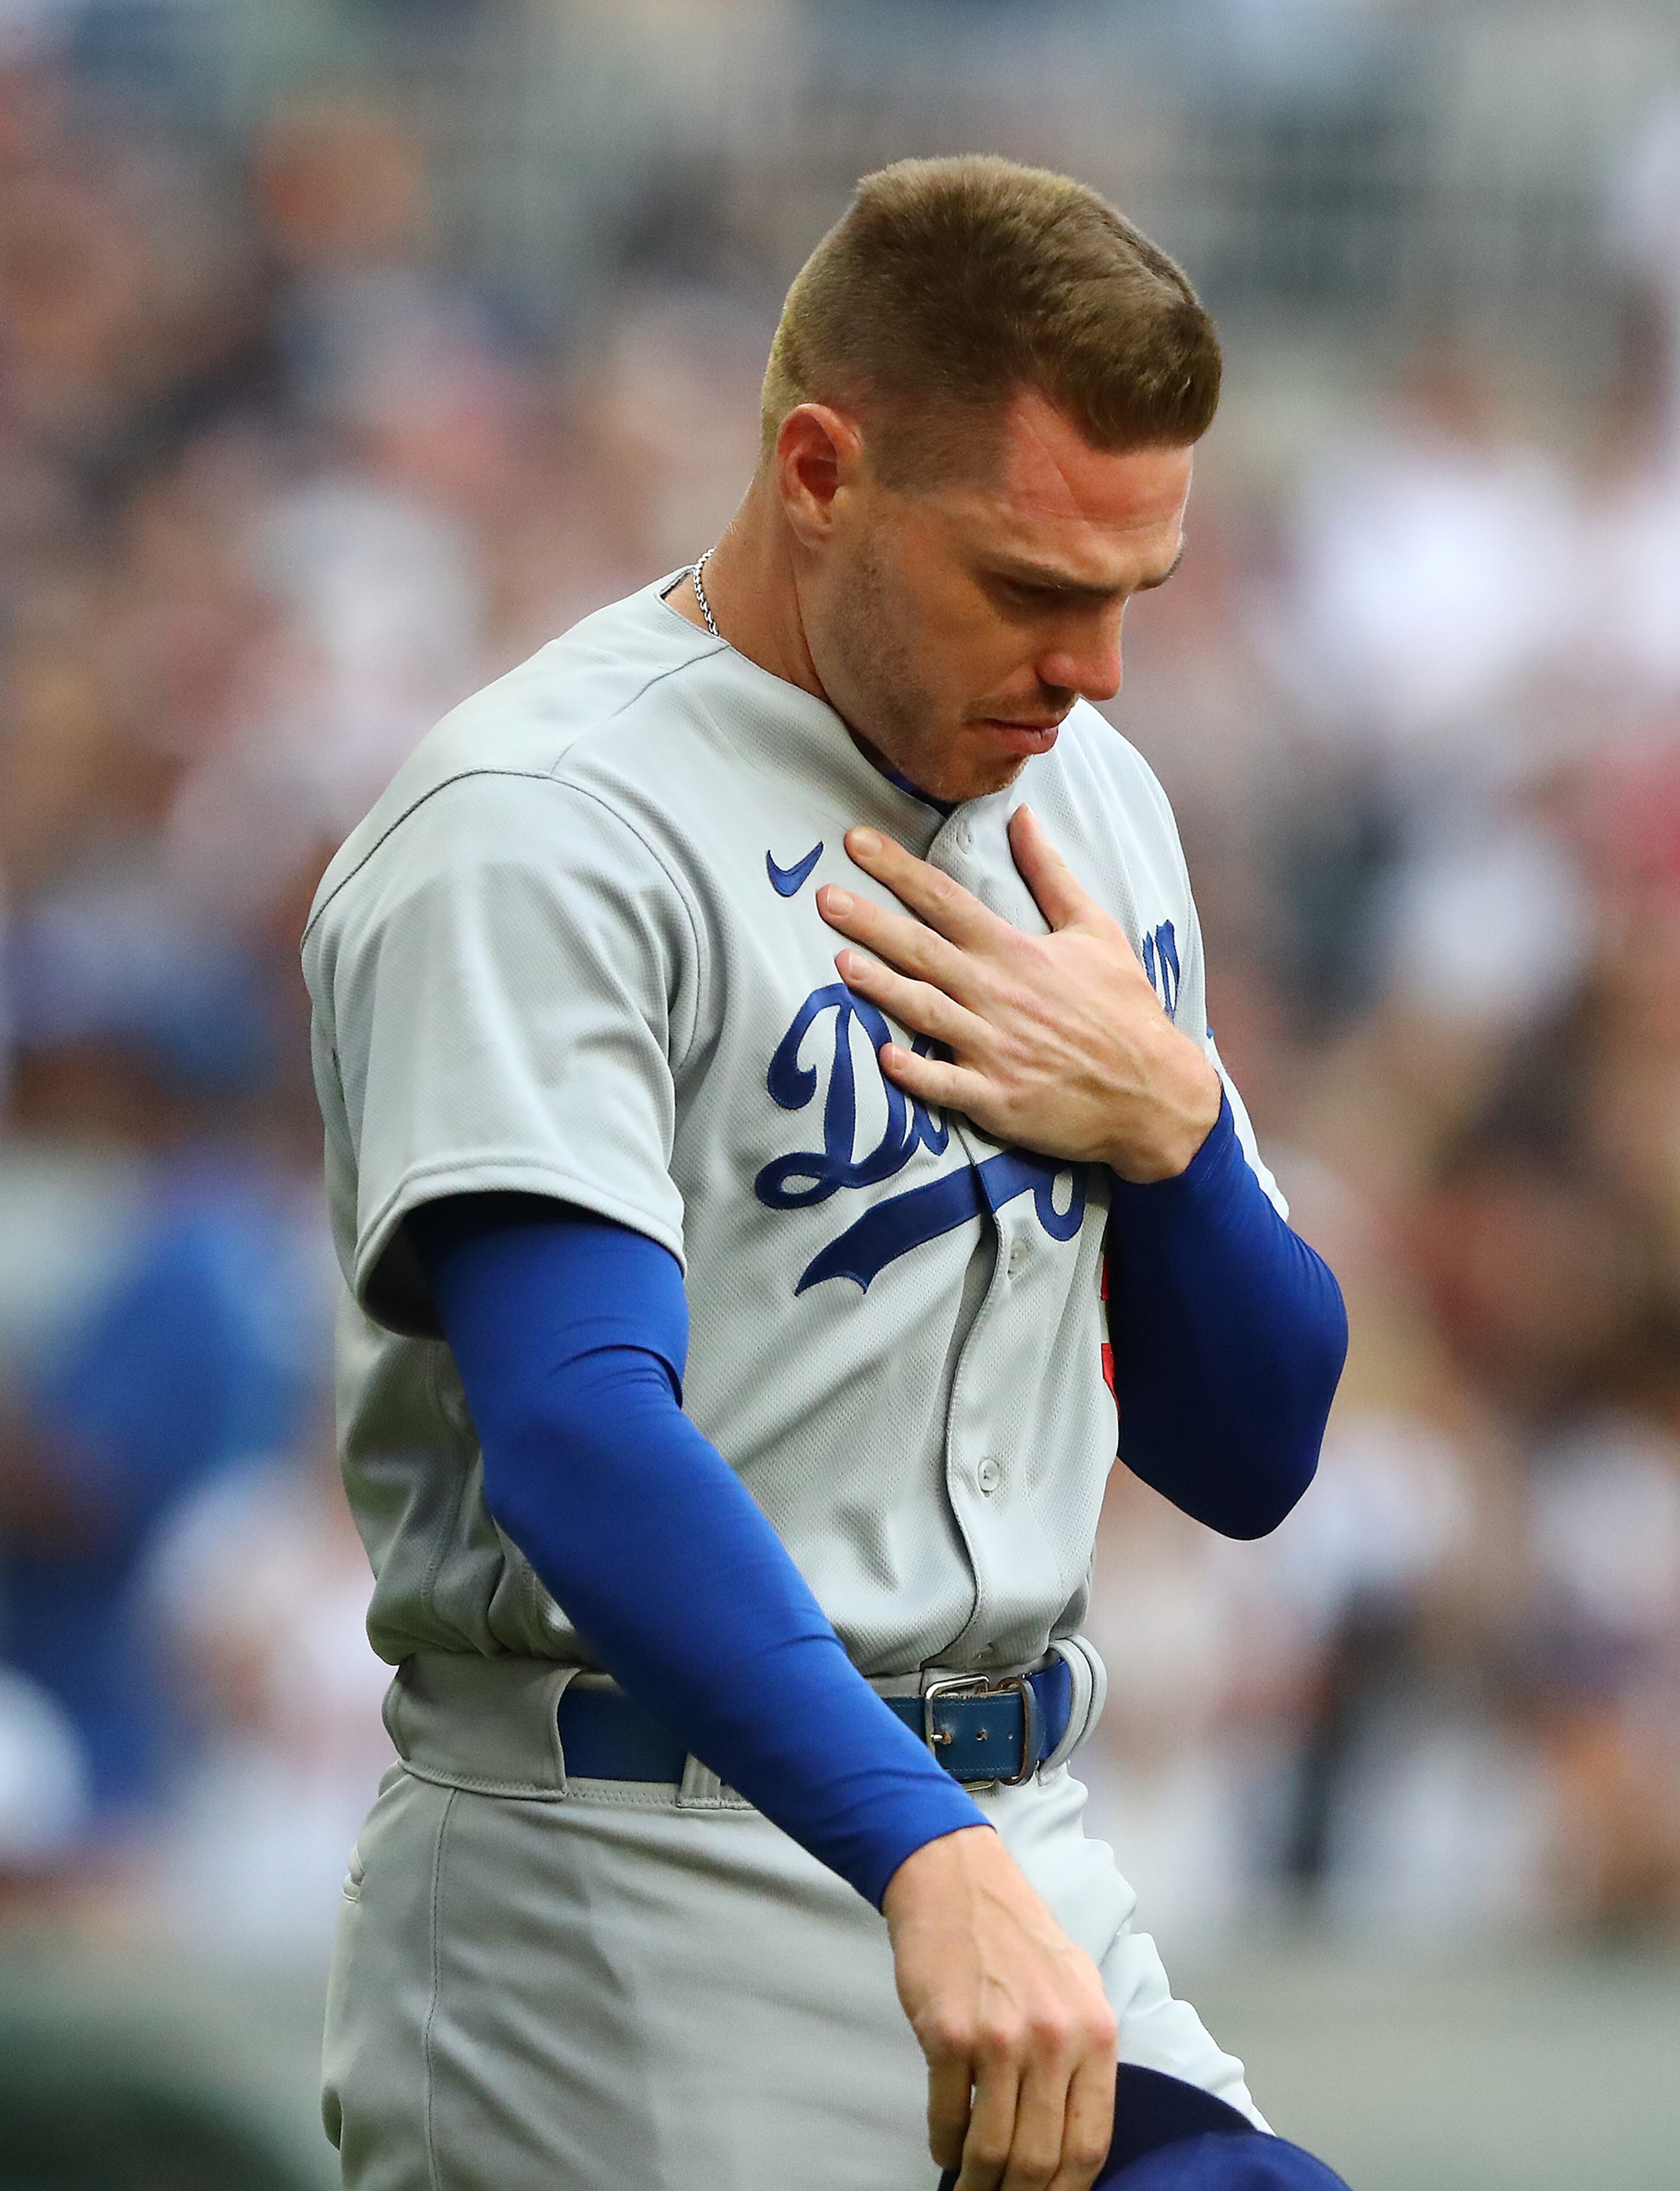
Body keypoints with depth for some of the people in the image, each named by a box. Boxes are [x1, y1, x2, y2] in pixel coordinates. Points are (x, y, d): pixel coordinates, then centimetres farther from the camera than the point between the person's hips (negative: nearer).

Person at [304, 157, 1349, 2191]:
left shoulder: (1084, 801, 13)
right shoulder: (537, 833, -12)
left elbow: (1246, 1459, 17)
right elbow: (578, 1426, -27)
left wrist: (1167, 1126, -3)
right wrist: (926, 1861, -39)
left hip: (1023, 1858, 7)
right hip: (627, 1920, -7)